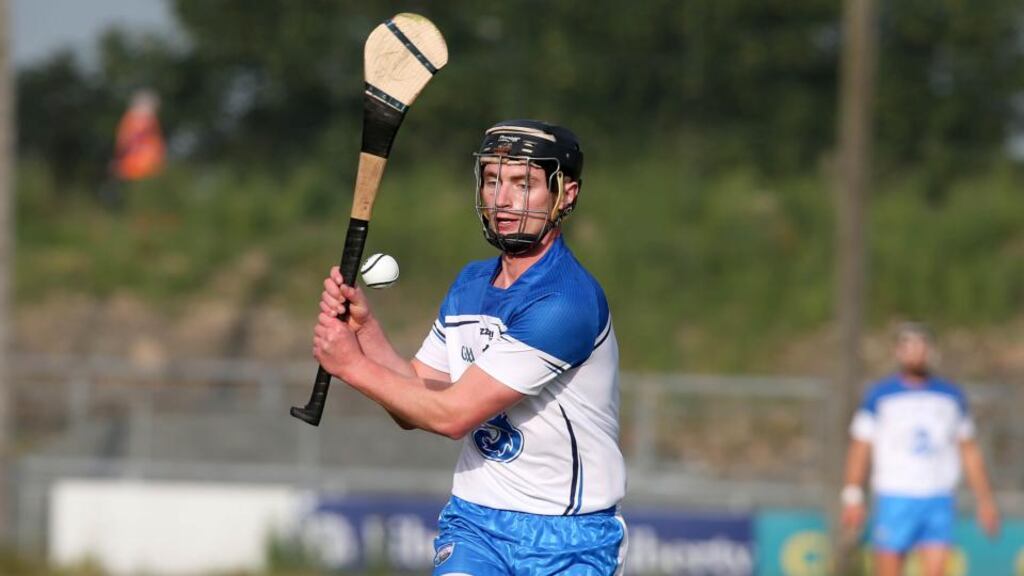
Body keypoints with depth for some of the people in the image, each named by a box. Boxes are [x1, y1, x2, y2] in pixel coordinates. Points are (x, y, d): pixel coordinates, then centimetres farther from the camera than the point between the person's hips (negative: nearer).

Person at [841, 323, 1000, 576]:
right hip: (894, 502, -2)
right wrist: (853, 497, -6)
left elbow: (969, 450, 17)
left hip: (939, 504, 2)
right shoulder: (879, 395, 3)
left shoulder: (952, 396, 11)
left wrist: (985, 499, 14)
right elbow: (859, 448, 3)